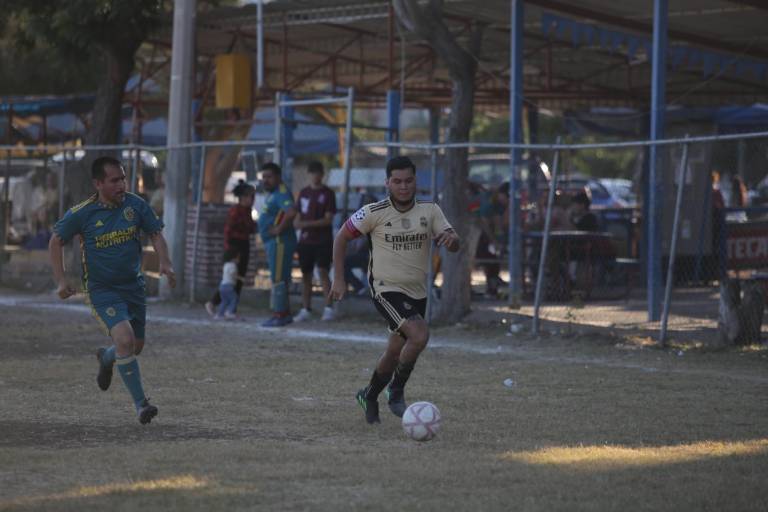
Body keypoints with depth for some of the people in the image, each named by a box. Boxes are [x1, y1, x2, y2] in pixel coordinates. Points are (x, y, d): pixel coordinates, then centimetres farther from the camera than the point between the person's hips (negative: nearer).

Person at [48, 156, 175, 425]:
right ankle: (141, 404, -16)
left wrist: (164, 263, -12)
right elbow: (56, 241, 1)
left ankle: (106, 357, 49)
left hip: (133, 286, 4)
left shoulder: (135, 205, -6)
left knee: (135, 347, 13)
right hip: (101, 289, -4)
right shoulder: (81, 214, -13)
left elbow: (156, 233, 5)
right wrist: (61, 280, -5)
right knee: (125, 339, -24)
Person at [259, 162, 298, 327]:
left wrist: (279, 229, -24)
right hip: (273, 242, 11)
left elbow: (291, 212, -34)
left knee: (278, 279, -10)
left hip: (279, 242, -11)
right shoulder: (272, 194, 17)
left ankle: (279, 316, -10)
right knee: (281, 278, 15)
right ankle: (285, 313, 22)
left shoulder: (282, 193, -16)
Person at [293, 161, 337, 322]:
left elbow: (328, 219, -10)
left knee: (323, 271, -14)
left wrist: (308, 224, -20)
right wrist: (297, 223, -6)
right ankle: (306, 310, 12)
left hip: (323, 241, -5)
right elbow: (298, 215, 17)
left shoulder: (327, 193, -3)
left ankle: (328, 308, -13)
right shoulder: (303, 193, 12)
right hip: (306, 240, 5)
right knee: (306, 274, 6)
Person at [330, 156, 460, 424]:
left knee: (396, 353, 13)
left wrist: (450, 238, -35)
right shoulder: (374, 213, -11)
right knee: (419, 335, -25)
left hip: (417, 291, 5)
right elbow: (341, 237, 0)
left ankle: (369, 396, 38)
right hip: (386, 289, -5)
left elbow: (454, 245, -11)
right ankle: (396, 390, -5)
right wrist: (339, 279, -2)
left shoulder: (429, 211, -3)